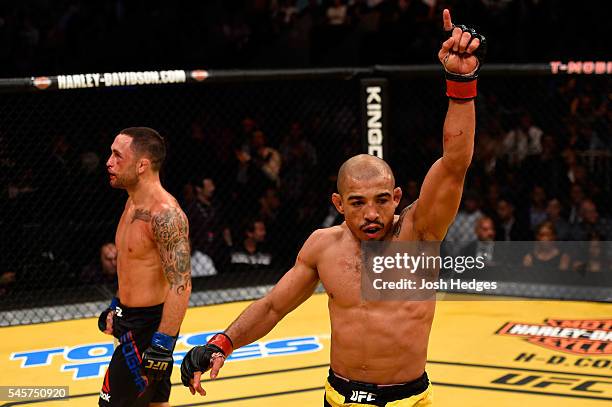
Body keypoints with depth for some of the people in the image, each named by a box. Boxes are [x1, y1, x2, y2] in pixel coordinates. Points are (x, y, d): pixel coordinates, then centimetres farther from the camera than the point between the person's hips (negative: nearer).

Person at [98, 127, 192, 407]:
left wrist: (162, 344, -27)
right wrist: (116, 307, 26)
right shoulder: (133, 203, 7)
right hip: (130, 320, 9)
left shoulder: (165, 214, -23)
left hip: (149, 327, -9)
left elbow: (181, 286, -26)